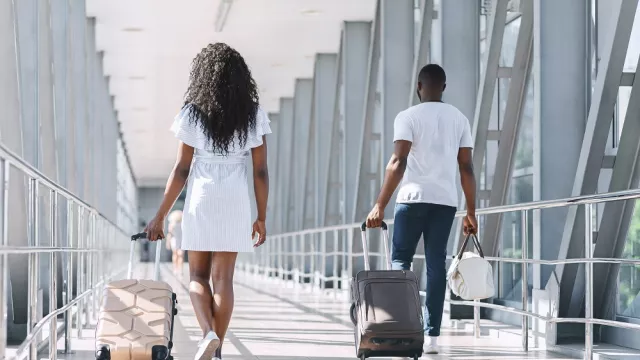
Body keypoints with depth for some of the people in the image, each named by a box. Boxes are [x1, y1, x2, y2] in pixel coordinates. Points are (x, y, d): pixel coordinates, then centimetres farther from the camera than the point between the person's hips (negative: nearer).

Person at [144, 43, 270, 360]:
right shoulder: (253, 116, 1)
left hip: (200, 202, -1)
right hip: (235, 203, 1)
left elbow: (181, 170, -4)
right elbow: (260, 171, 0)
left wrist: (160, 216, 1)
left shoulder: (192, 114, -3)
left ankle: (208, 333, -14)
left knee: (198, 276, 10)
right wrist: (261, 218, 9)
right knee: (223, 278, 7)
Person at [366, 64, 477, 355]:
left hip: (414, 198, -3)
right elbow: (467, 168, 8)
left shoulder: (408, 117, -1)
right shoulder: (459, 119, 11)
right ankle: (432, 336, 1)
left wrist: (380, 205, -12)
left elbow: (398, 163, -11)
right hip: (446, 200, 3)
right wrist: (471, 212, 12)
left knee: (400, 260, 7)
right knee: (436, 264, 5)